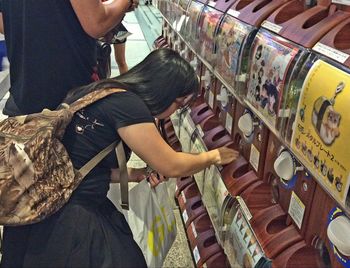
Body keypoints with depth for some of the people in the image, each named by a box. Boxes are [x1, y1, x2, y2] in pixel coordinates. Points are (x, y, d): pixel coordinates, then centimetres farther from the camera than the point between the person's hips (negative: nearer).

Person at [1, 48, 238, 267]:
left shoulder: (106, 92, 7)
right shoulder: (127, 104, -20)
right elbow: (172, 166, -11)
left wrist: (135, 174, 6)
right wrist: (214, 156, 6)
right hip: (66, 221, -9)